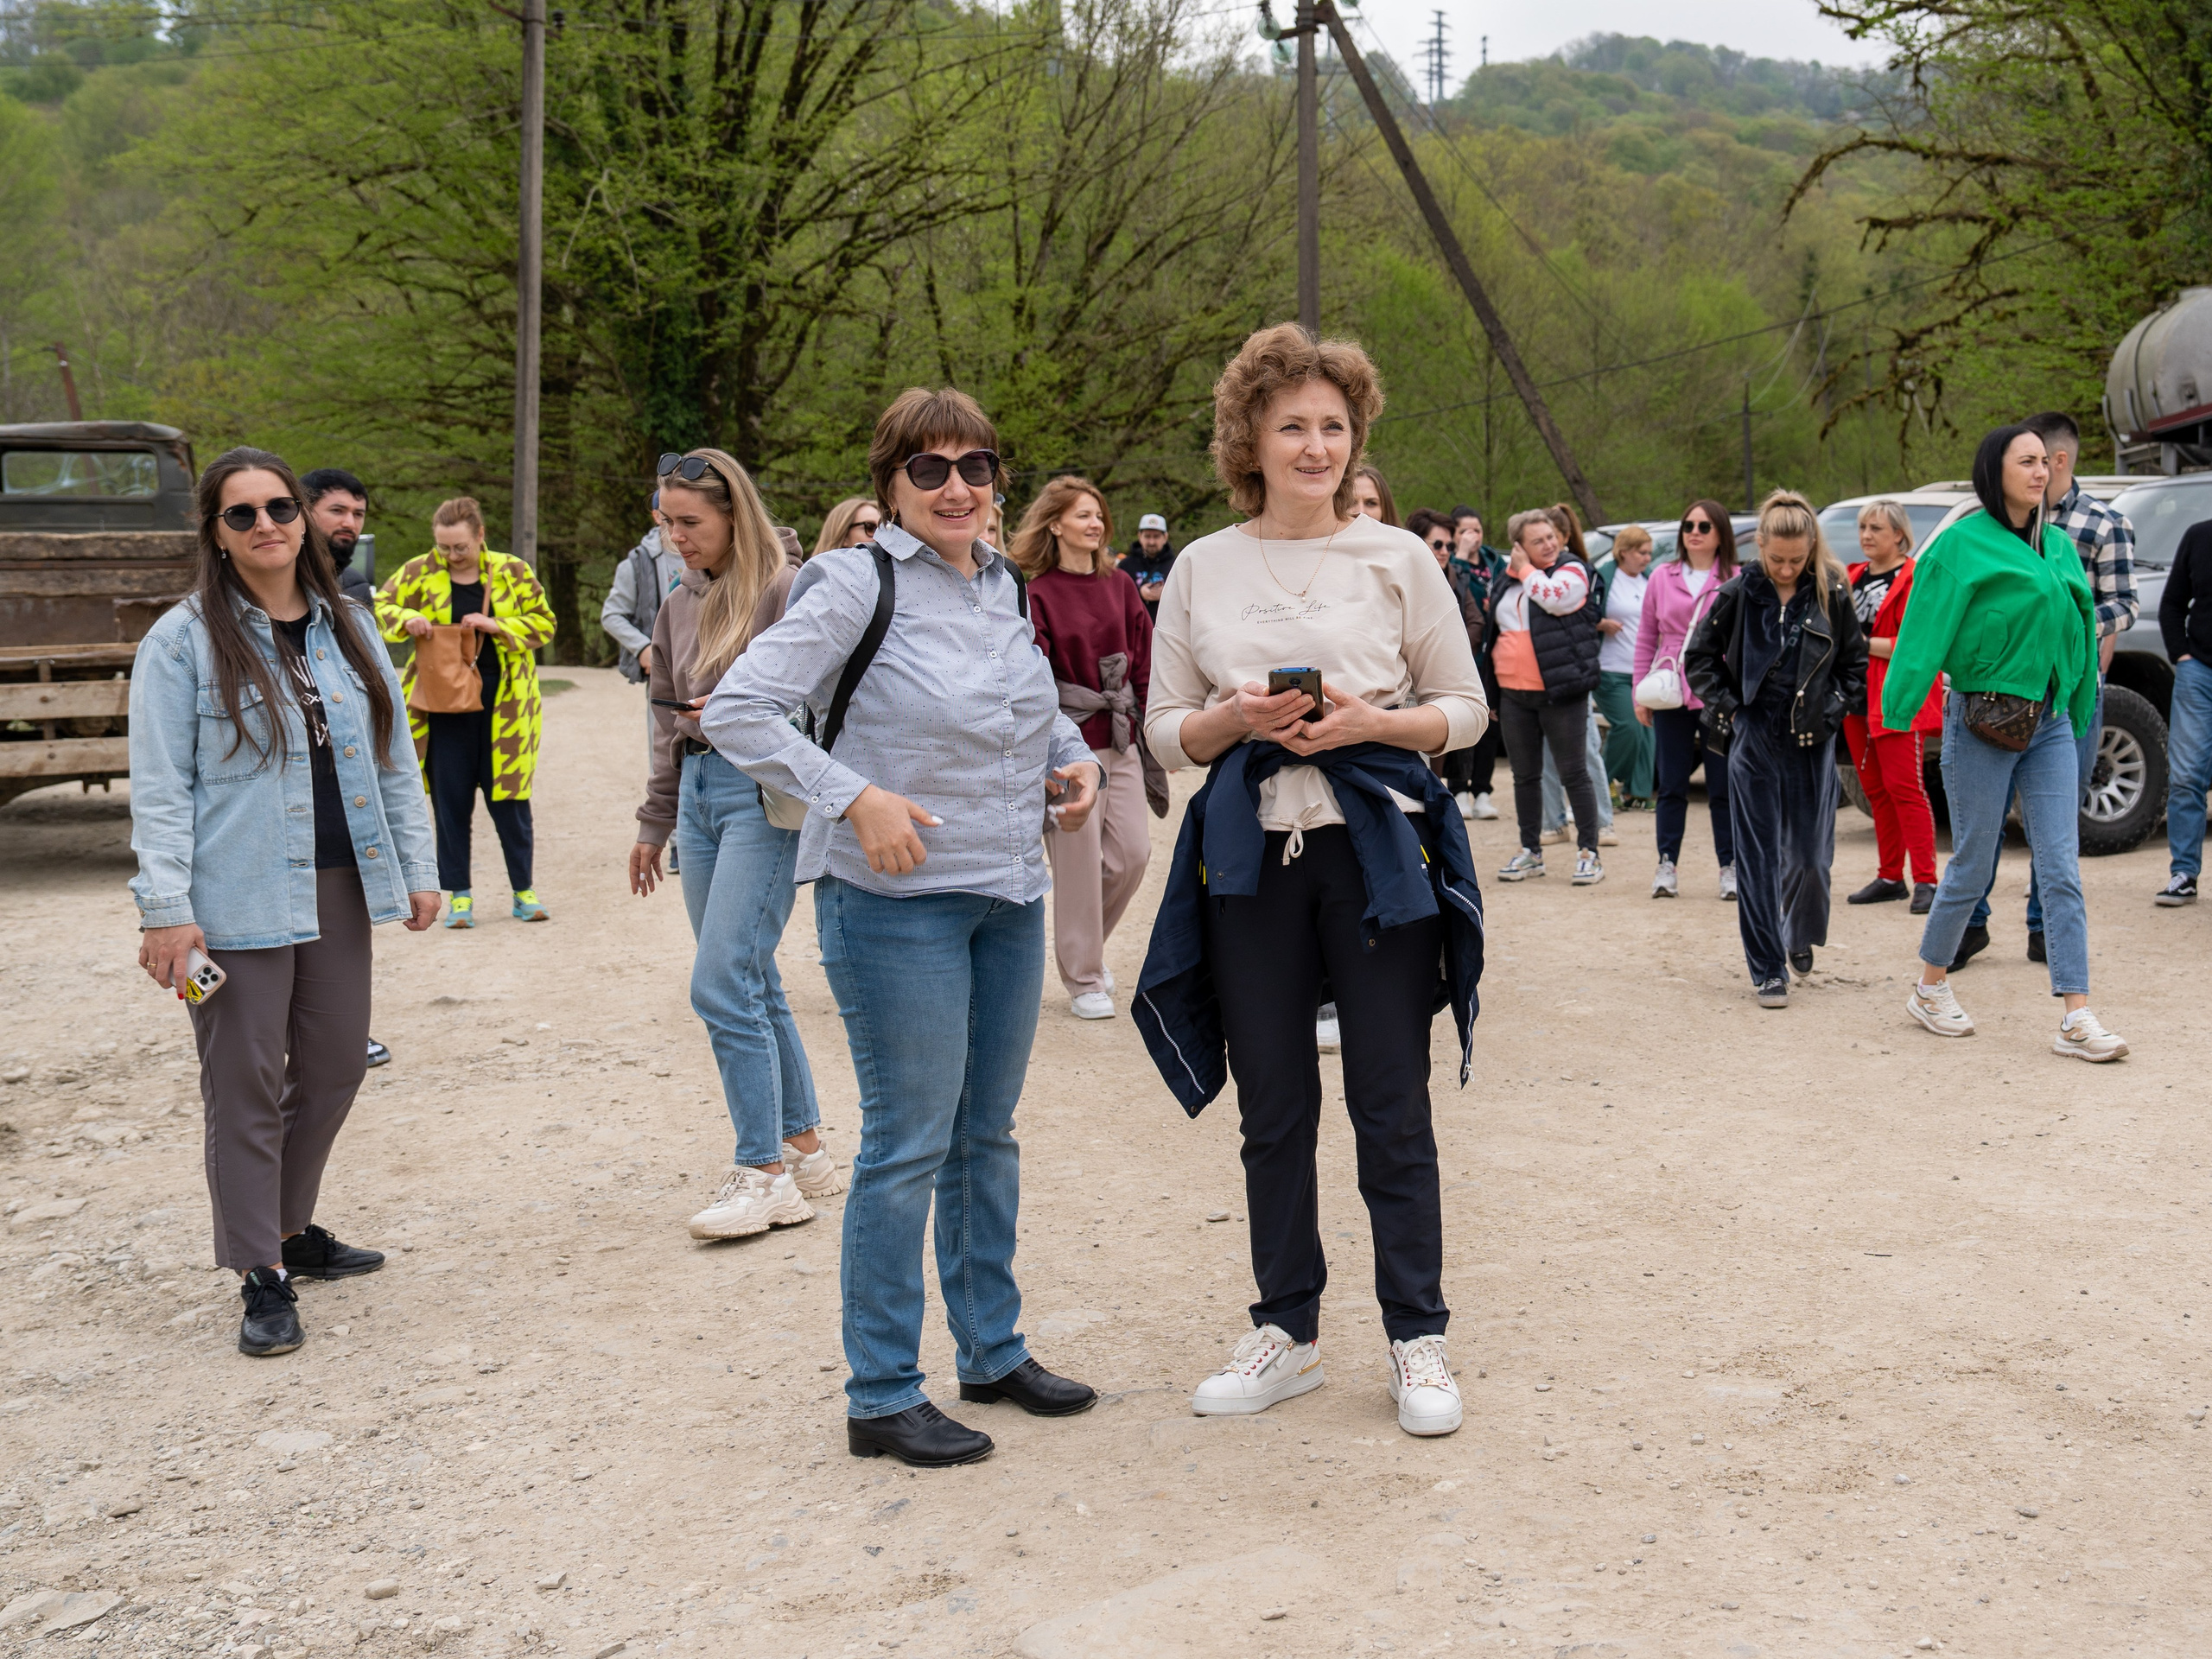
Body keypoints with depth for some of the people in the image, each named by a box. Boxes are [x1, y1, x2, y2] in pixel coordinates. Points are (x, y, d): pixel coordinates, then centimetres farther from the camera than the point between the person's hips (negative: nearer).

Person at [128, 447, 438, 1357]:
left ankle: (289, 1226, 32)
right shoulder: (183, 640, -5)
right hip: (238, 899, -5)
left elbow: (393, 761, 14)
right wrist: (165, 907, -15)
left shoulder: (348, 629, 11)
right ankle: (261, 1275, 10)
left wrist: (417, 868, 9)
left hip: (338, 890, 6)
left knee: (333, 1066, 13)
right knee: (245, 1085, 1)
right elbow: (161, 786, -8)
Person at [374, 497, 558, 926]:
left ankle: (524, 890, 16)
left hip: (504, 702, -1)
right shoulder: (419, 573, 3)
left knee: (509, 798, 3)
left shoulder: (513, 572, 3)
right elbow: (379, 609, 7)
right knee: (449, 800, 3)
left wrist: (497, 626, -13)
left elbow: (544, 623, 3)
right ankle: (459, 894, 13)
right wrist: (406, 620, -15)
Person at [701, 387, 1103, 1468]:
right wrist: (855, 797, -23)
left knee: (987, 1133, 16)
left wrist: (1072, 758, 8)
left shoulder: (1004, 585, 10)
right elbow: (736, 712, -16)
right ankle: (882, 1398, 11)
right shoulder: (857, 584, -11)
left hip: (1010, 895, 7)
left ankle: (993, 1351, 31)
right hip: (897, 901, -7)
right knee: (908, 1144, -2)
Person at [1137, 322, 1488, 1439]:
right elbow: (1167, 731, 8)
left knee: (1393, 1107, 3)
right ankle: (1286, 1333, 24)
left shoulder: (1397, 558, 2)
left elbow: (1465, 708, 4)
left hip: (1378, 851, -2)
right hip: (1250, 856, 2)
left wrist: (1368, 720, -13)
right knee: (1273, 1112, 10)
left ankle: (1417, 1340, 16)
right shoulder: (1202, 569, 7)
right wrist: (1237, 718, -12)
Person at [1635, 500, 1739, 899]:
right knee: (1671, 785, 7)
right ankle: (1666, 865, 14)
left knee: (1723, 787, 4)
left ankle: (1730, 867, 13)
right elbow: (1646, 639, 10)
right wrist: (1641, 692, 6)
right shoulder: (1662, 578, 7)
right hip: (1671, 697, 2)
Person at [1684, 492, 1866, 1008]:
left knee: (1810, 853, 4)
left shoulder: (1832, 593, -1)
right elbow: (1698, 656, 8)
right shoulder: (1738, 593, -2)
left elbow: (1855, 661, 10)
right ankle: (1768, 969, 6)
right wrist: (1725, 709, -1)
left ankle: (1801, 935, 33)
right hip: (1754, 740, -1)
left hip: (1812, 743, 1)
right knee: (1758, 857, -1)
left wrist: (1834, 708, -2)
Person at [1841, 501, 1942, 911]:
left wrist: (1865, 644, -15)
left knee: (1903, 786, -10)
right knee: (1874, 788, 9)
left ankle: (1925, 880, -7)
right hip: (1858, 698, 7)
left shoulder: (1914, 580, -8)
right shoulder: (1853, 578, 16)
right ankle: (1890, 877, 16)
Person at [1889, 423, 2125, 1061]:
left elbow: (2078, 628, 16)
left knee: (2062, 870, -2)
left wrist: (2077, 716, 15)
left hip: (2049, 722, 5)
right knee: (1973, 866, 4)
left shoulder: (2059, 546, 11)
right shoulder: (1962, 545, -7)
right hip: (1981, 722, -5)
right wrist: (1897, 711, -16)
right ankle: (1930, 989, 24)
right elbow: (1927, 630, -12)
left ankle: (2076, 1019, -3)